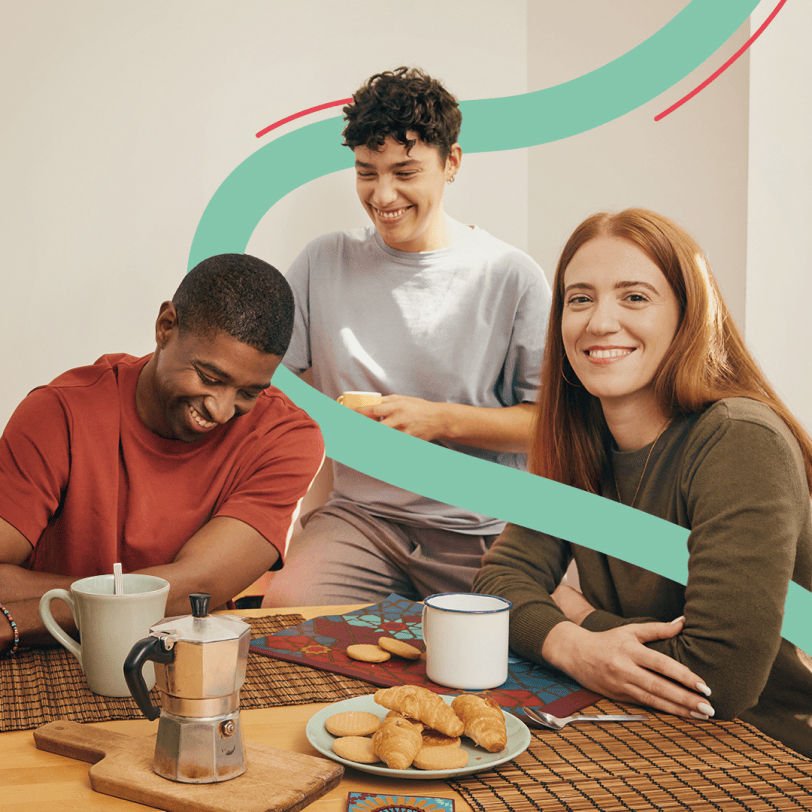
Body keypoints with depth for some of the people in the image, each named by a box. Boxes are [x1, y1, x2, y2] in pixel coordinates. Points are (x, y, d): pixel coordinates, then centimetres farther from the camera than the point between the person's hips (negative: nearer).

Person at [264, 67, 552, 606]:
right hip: (359, 514, 2)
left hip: (482, 528, -1)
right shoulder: (324, 264, 7)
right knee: (285, 606, -25)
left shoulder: (512, 277, -1)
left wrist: (440, 419, -13)